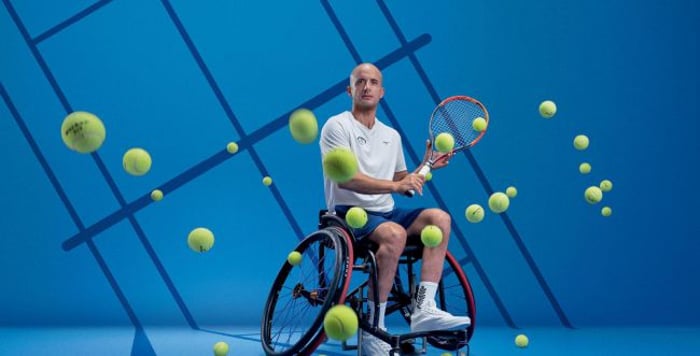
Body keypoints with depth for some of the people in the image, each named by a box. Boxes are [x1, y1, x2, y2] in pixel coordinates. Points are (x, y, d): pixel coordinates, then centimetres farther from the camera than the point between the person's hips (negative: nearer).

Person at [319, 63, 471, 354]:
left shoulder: (392, 136, 19)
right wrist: (394, 185, -25)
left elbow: (403, 185, 23)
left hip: (386, 213, 7)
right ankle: (373, 328, -27)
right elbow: (345, 178, -17)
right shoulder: (337, 126, -2)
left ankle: (424, 309, -24)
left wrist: (426, 165, 6)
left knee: (439, 218, -17)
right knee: (394, 233, -35)